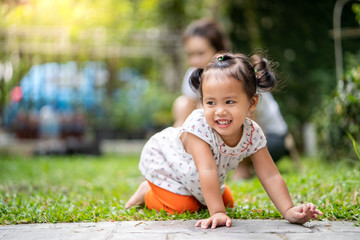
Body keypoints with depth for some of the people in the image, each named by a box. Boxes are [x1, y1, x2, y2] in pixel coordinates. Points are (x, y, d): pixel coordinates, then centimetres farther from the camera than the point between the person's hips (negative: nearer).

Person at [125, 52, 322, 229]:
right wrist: (217, 213, -53)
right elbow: (208, 171, -49)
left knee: (227, 201, 10)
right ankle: (148, 192, 10)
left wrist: (289, 211, -35)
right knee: (182, 207, -17)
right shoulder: (199, 126, -44)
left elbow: (271, 176, -25)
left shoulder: (253, 134, -27)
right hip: (161, 158, -6)